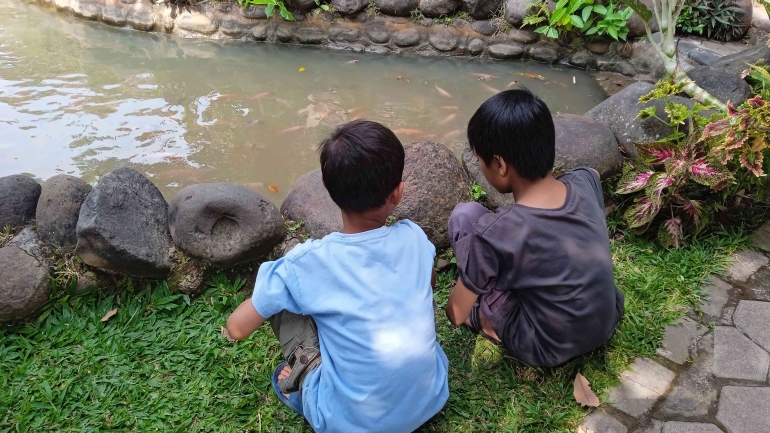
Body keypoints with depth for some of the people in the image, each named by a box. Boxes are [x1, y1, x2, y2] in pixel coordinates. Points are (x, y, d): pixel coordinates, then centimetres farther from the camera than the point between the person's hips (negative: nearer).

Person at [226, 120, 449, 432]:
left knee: (282, 302, 6)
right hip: (431, 399, 3)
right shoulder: (414, 238, -8)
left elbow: (237, 329, -7)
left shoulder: (307, 263, -18)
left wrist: (269, 294, 12)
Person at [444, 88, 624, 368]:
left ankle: (485, 316, 11)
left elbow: (455, 314, -12)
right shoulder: (586, 183, -14)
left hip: (548, 350, -5)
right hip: (607, 323, 5)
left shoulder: (492, 235, -29)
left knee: (465, 215, -6)